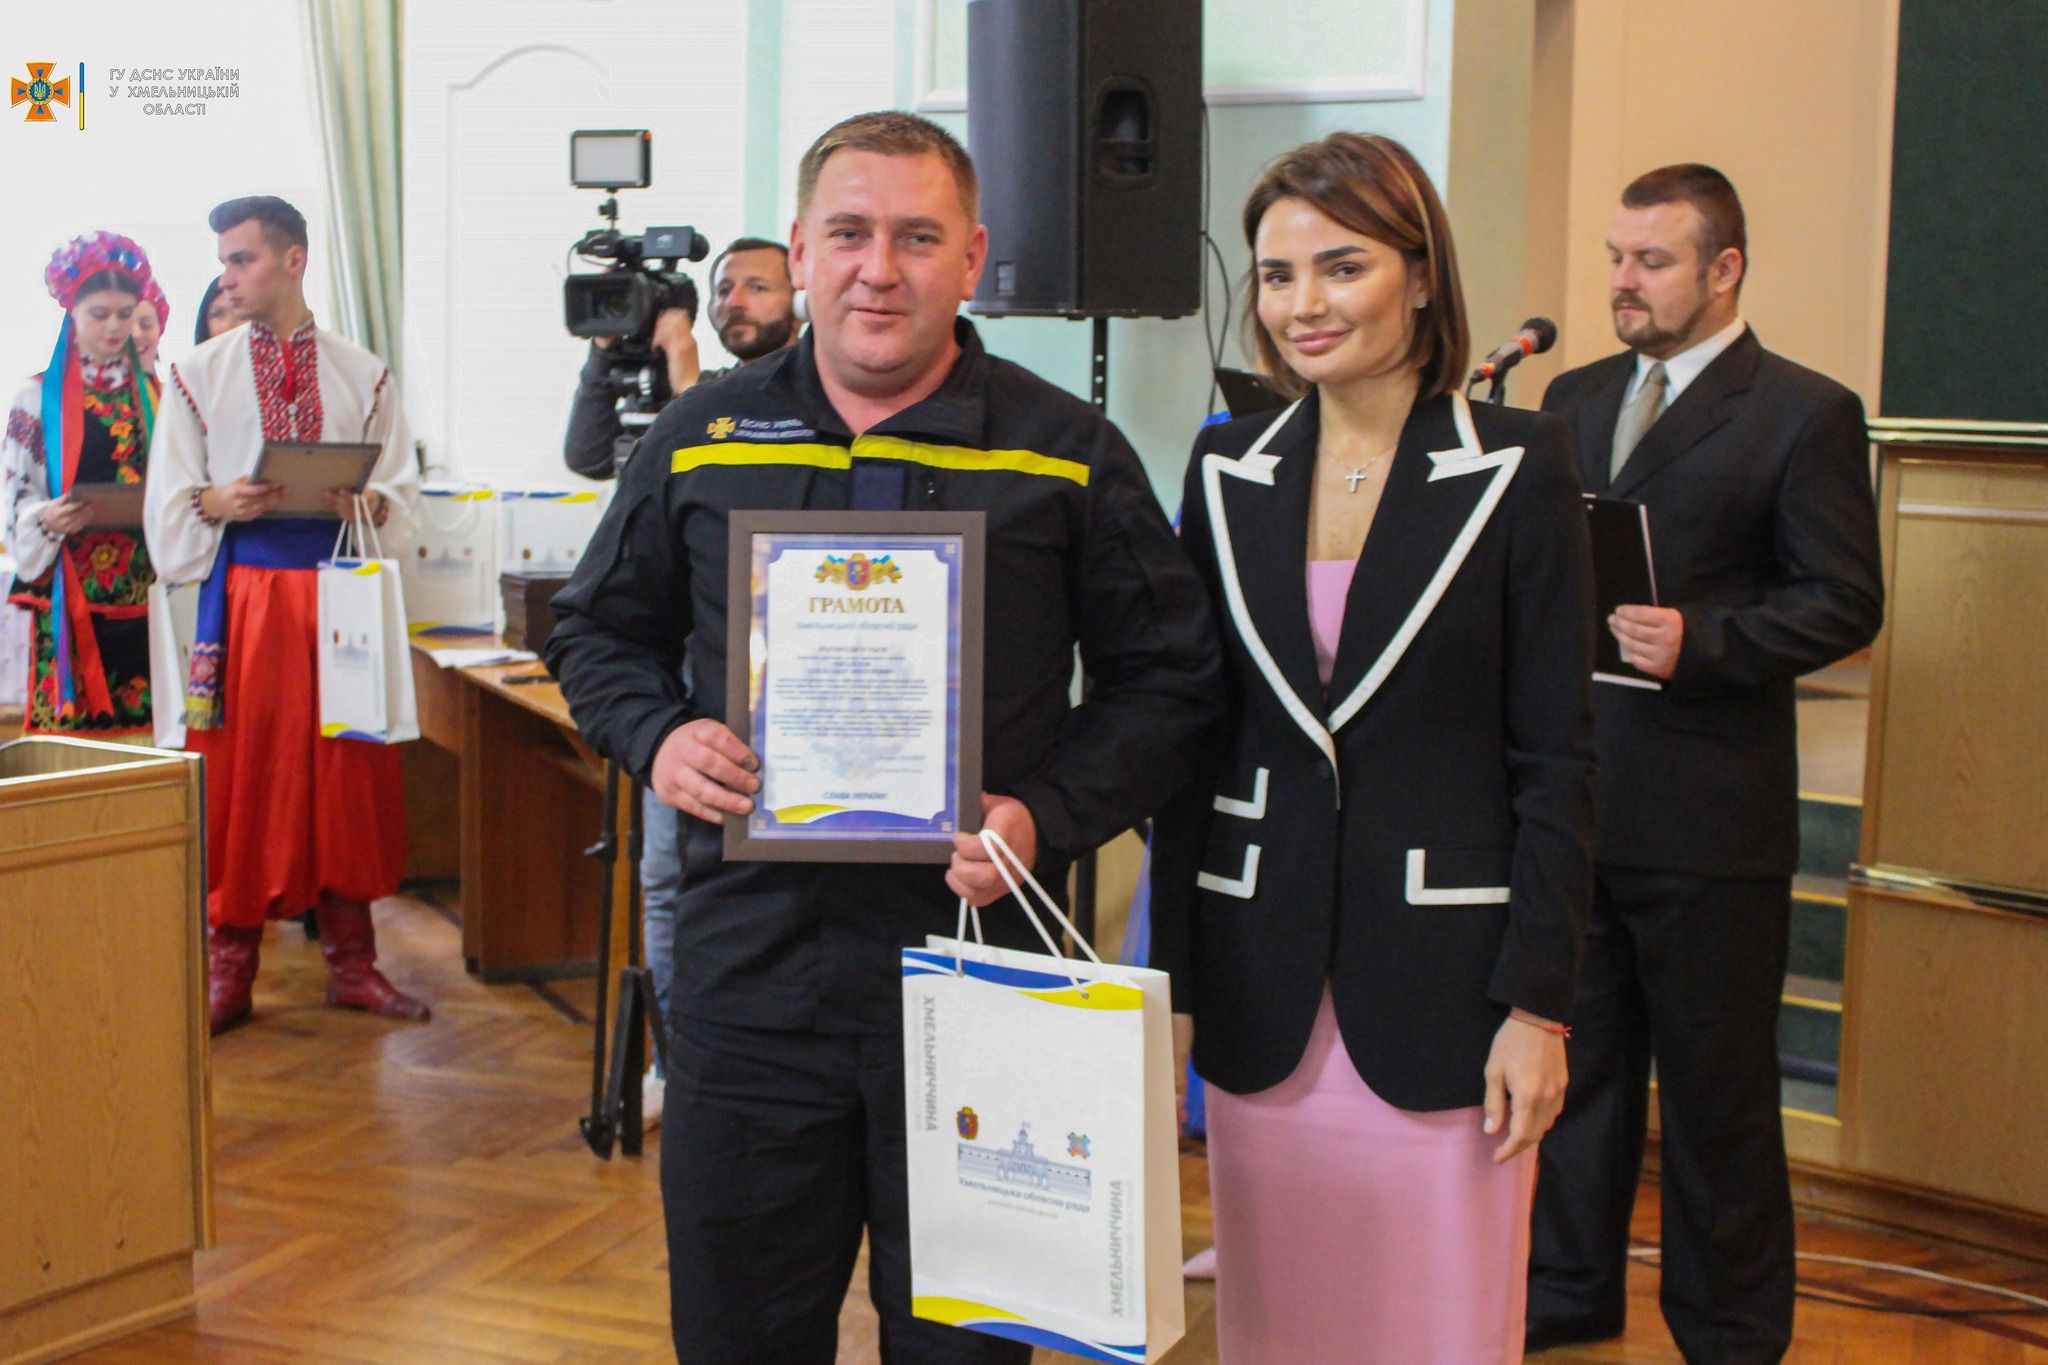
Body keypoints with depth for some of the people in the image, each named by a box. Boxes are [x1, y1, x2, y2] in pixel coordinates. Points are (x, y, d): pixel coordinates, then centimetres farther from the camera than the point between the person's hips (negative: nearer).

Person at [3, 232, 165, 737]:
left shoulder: (155, 394, 12)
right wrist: (48, 520, -19)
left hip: (142, 592, 2)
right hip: (69, 591, -2)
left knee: (143, 723, -1)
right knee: (71, 726, -5)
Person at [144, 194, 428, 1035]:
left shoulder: (363, 376, 9)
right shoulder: (198, 375, 8)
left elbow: (403, 493, 6)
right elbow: (170, 507, 5)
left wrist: (369, 505, -15)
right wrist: (219, 503, -15)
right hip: (241, 593, 0)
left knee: (346, 775, 3)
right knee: (238, 777, 0)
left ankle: (350, 962, 13)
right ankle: (228, 971, 10)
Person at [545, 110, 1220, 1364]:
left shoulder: (1068, 453, 0)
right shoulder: (701, 438, 5)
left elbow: (1167, 679, 3)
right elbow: (601, 632, 16)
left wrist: (1049, 814, -13)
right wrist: (657, 735, -5)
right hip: (751, 965, 2)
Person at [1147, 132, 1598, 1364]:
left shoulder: (1517, 466, -4)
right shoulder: (1228, 471, 6)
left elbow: (1556, 754, -4)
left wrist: (1538, 1003, -8)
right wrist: (1172, 979, 5)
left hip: (1441, 984, -3)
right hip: (1263, 990, 3)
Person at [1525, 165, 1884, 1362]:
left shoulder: (1806, 413, -5)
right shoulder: (1575, 399, 13)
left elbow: (1845, 603, -9)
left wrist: (1698, 639, -21)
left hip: (1709, 814, -5)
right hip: (1573, 798, 5)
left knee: (1718, 1085, 7)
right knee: (1576, 1059, 16)